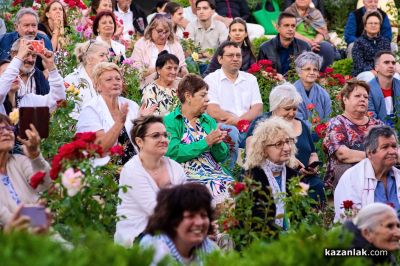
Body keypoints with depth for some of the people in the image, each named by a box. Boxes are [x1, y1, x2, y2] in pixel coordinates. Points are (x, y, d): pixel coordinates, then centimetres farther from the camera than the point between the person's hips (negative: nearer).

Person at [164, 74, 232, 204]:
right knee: (217, 188, -32)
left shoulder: (209, 121, 19)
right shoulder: (170, 122, 2)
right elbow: (173, 152, -12)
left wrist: (217, 143, -5)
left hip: (215, 172, 6)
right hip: (189, 176, -5)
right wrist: (206, 143, -12)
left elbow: (221, 157, 17)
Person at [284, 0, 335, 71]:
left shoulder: (315, 13, 16)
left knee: (327, 47, -30)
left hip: (315, 43, 2)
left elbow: (322, 32, 3)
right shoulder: (289, 11, 10)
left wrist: (315, 42, -19)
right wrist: (307, 40, -21)